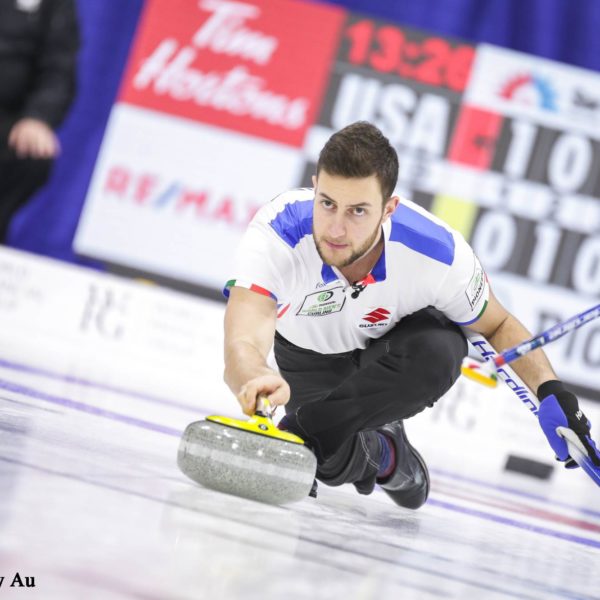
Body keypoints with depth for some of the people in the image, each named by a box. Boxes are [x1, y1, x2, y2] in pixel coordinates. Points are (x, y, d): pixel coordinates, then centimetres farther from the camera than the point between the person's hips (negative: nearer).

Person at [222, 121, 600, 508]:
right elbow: (241, 349, -53)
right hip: (309, 357, 1)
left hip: (395, 346, 0)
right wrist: (258, 381, -77)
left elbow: (499, 326, -12)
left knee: (441, 349, -33)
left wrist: (552, 392, -27)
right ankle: (379, 451, 19)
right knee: (334, 462, -17)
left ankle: (301, 432, -18)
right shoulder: (277, 234, -40)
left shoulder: (440, 254, -34)